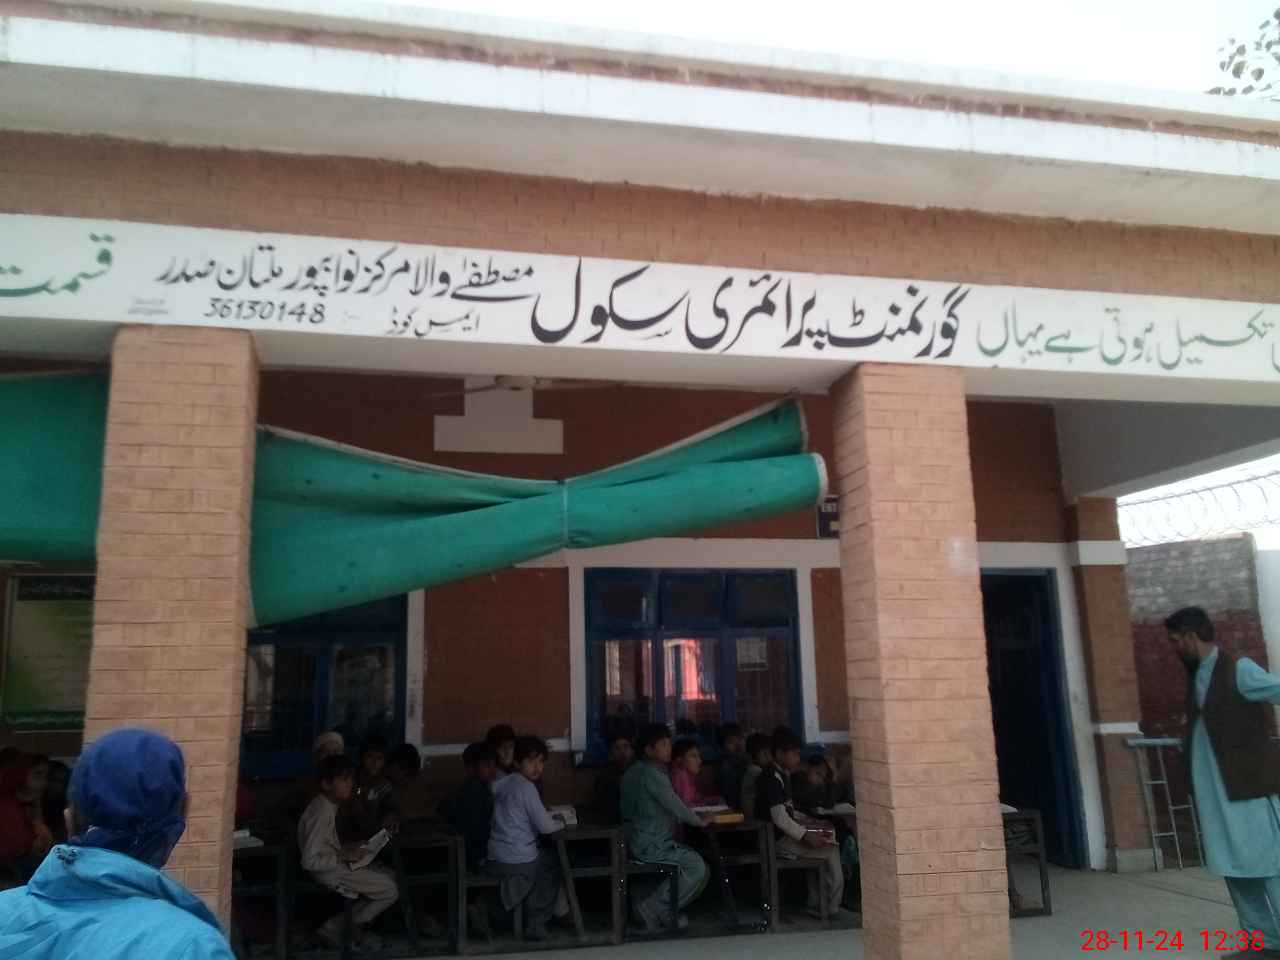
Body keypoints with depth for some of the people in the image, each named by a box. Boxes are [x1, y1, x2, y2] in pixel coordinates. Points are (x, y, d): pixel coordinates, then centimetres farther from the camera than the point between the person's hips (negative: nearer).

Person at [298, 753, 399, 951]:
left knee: (389, 877, 11)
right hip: (330, 872, -10)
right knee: (390, 891, -7)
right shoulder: (321, 813, -25)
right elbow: (310, 861, -28)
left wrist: (347, 848, 4)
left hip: (335, 865, 10)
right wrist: (344, 857, -20)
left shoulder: (328, 805, 6)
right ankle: (336, 928, 4)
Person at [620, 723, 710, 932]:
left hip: (637, 842, 10)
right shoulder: (653, 774, -18)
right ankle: (654, 909, -5)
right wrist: (699, 821, -3)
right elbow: (675, 807, -19)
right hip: (652, 846, -10)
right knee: (698, 868, -12)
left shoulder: (633, 772, 12)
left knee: (691, 862, 12)